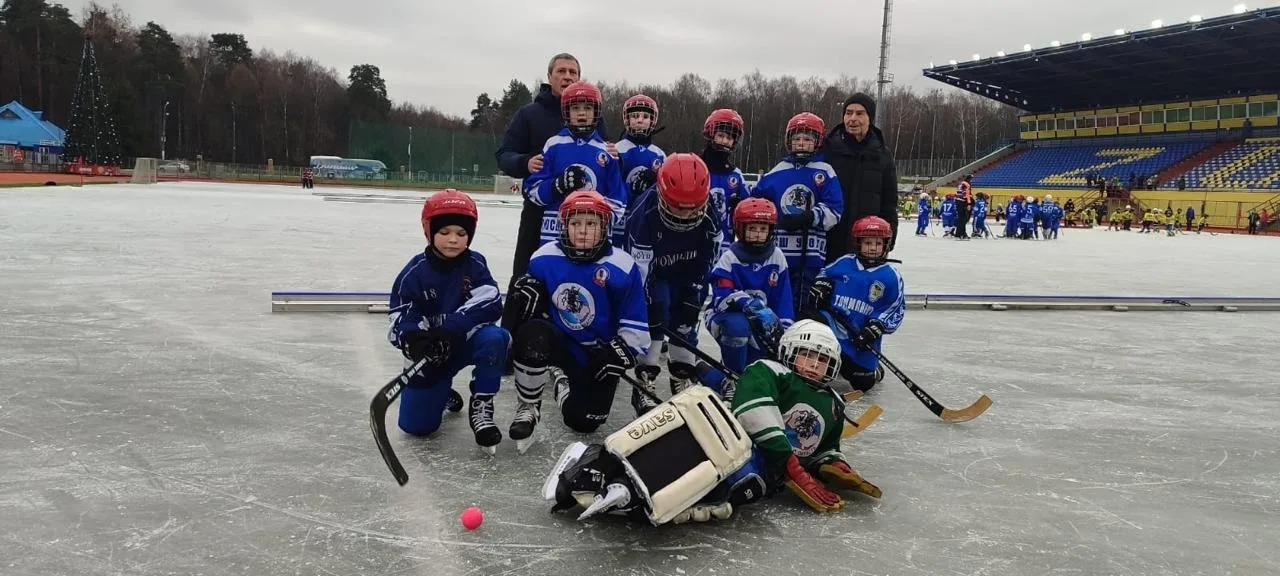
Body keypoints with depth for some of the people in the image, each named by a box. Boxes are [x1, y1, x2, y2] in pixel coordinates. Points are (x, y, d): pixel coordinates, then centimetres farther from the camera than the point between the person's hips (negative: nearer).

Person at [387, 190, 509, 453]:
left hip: (467, 340, 0)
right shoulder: (415, 272, -11)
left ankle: (481, 406, -16)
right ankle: (441, 392, 29)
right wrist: (415, 342, -34)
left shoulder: (475, 265, -10)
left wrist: (448, 324, -34)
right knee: (415, 425, -7)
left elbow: (491, 305, -24)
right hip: (431, 351, 0)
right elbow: (400, 320, -11)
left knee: (494, 338, -35)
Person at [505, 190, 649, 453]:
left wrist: (622, 353, -17)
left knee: (583, 421, -10)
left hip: (598, 355, 0)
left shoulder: (622, 268, -14)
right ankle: (528, 407, -10)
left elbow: (635, 325, -7)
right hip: (559, 341, 1)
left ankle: (561, 378, 25)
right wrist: (524, 291, -15)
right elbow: (530, 302, 7)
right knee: (531, 334, -35)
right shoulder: (544, 258, -8)